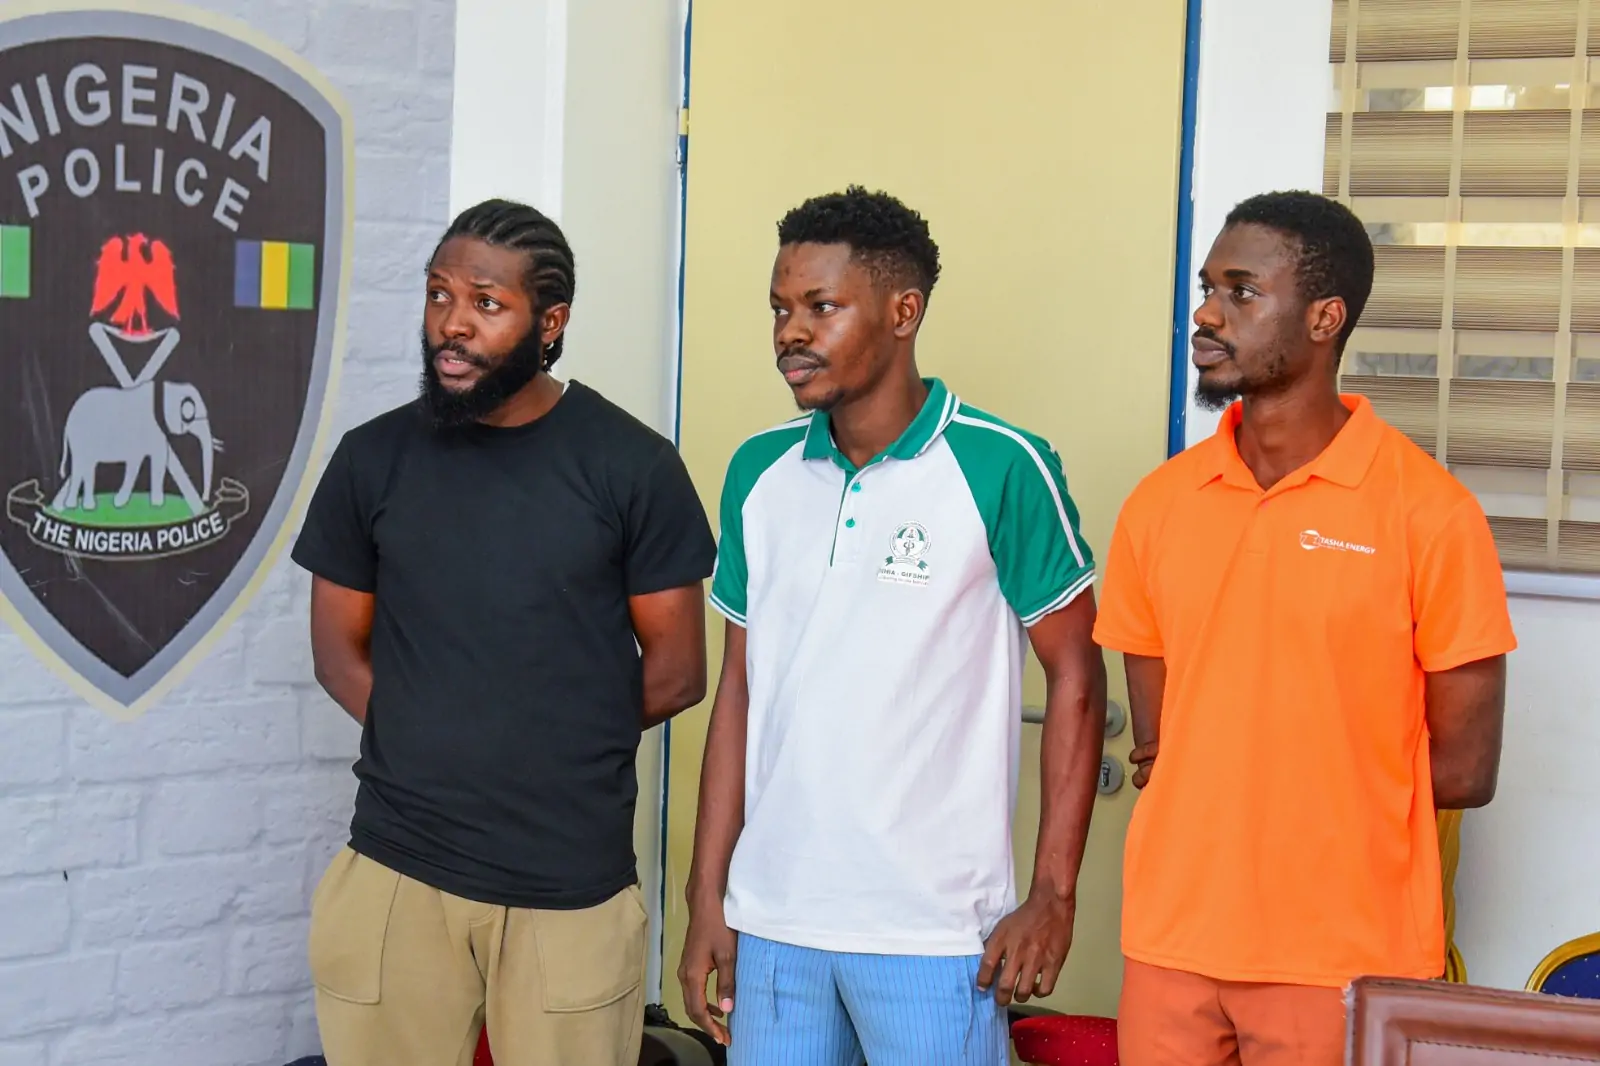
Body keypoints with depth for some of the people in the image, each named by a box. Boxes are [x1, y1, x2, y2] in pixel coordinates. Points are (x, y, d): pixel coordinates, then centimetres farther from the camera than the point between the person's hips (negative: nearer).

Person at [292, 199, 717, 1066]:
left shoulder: (631, 465, -3)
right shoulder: (372, 458, 4)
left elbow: (676, 672, 2)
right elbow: (338, 652, 10)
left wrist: (561, 742, 4)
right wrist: (435, 744, -3)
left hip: (573, 881, -2)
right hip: (398, 872, 2)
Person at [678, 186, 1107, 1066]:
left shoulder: (1001, 468, -8)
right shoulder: (760, 472, 7)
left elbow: (1075, 679, -4)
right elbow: (740, 688, 11)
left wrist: (1053, 897, -8)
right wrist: (706, 899, 9)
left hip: (934, 930, -4)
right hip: (771, 921, 4)